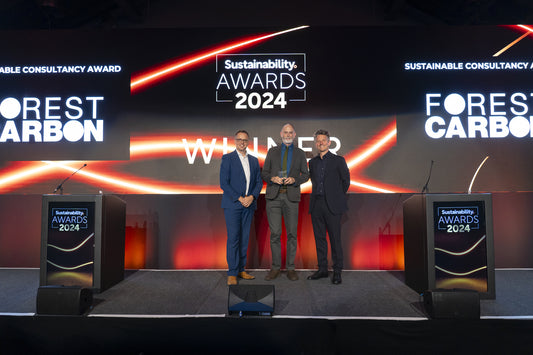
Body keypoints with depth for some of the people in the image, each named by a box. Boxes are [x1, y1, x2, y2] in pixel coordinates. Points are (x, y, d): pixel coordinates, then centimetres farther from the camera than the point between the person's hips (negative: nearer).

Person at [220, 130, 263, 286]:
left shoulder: (254, 160, 14)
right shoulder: (227, 158, -1)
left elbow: (259, 182, 12)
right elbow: (223, 183, -7)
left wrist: (252, 197, -6)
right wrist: (239, 198, -12)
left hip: (248, 204, 5)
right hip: (232, 204, -4)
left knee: (244, 239, 8)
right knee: (233, 239, -4)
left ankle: (241, 270, 17)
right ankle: (232, 273, 3)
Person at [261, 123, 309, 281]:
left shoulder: (300, 153, 12)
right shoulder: (272, 151, 12)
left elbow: (305, 175, 9)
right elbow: (264, 173, 11)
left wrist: (294, 179, -10)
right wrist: (272, 178, -10)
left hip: (291, 197, 0)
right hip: (274, 196, 0)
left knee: (292, 233, 2)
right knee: (275, 233, 0)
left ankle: (290, 268, 13)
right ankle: (275, 267, 11)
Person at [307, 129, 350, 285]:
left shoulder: (338, 160, 0)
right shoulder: (312, 162, 14)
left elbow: (346, 181, 5)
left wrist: (337, 196, 10)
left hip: (332, 205, -5)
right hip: (316, 204, 5)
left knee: (335, 238, -2)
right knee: (319, 238, 9)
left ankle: (337, 272, 8)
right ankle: (322, 269, 19)